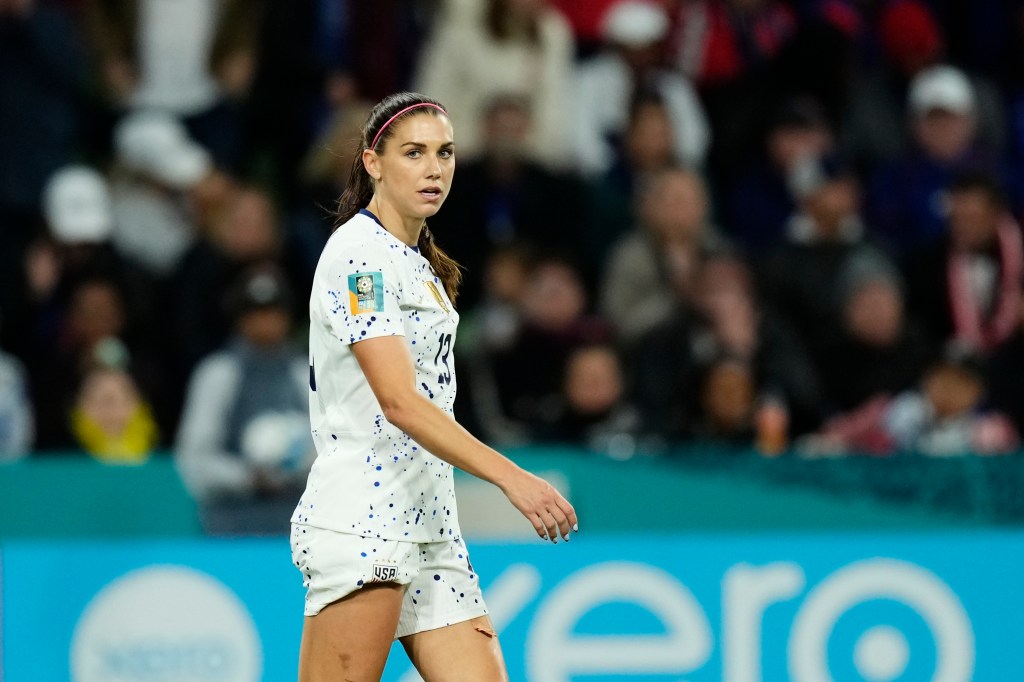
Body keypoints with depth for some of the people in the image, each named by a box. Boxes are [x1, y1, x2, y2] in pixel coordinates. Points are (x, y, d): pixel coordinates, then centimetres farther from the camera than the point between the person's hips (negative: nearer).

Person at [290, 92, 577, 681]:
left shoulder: (423, 266, 18)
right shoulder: (359, 253, -11)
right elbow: (399, 402, -23)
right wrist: (511, 477, -31)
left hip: (432, 525, 9)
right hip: (360, 522, -9)